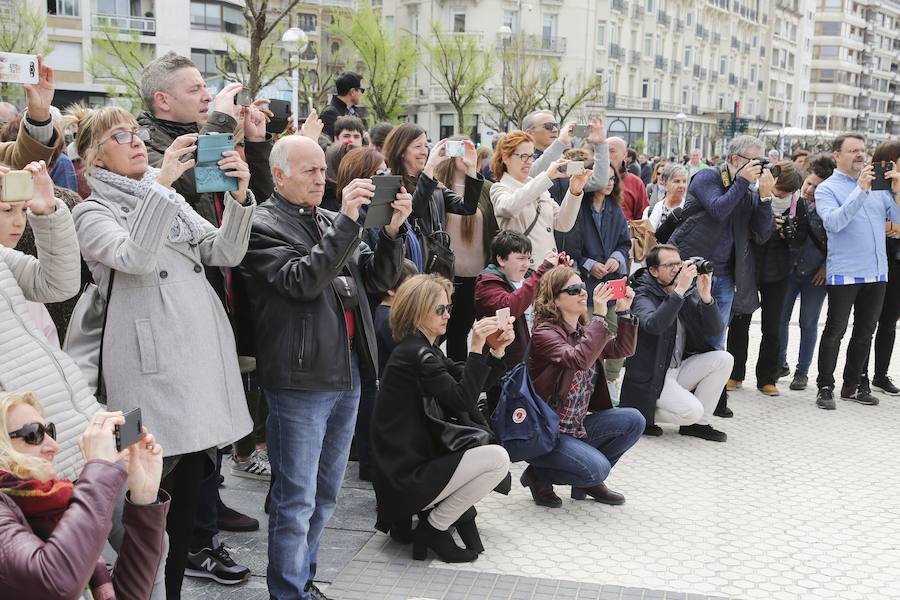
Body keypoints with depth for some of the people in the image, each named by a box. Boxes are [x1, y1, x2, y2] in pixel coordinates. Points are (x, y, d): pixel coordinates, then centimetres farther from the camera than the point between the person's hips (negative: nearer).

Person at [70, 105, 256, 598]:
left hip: (203, 350, 6)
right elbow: (134, 258, -20)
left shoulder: (174, 201, 20)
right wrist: (160, 182, -24)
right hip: (154, 362, -6)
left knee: (190, 485, 11)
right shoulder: (93, 212, 1)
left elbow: (224, 253, 8)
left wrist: (238, 196, -8)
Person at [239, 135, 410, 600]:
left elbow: (378, 278, 12)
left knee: (325, 494, 18)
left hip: (347, 375, 8)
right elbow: (302, 280, -20)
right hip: (300, 379, -8)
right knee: (296, 501, 1)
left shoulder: (330, 221, 16)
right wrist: (346, 222, -24)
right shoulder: (262, 226, -6)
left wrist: (392, 231, -5)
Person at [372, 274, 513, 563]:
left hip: (416, 464, 11)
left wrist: (497, 350, -4)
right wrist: (476, 348, -22)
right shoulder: (415, 354, -18)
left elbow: (472, 385, 12)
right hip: (406, 481, -11)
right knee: (498, 459, -16)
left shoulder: (424, 349, 15)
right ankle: (433, 528, -4)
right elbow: (463, 400, -23)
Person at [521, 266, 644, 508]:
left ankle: (590, 481, 10)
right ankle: (538, 475, 2)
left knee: (634, 421, -5)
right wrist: (600, 318, -32)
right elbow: (579, 360, -33)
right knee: (597, 468, -25)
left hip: (576, 426, 8)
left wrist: (624, 311, -10)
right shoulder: (545, 333, -18)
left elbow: (623, 349, 3)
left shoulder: (584, 331, 8)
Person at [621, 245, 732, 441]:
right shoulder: (642, 295, -12)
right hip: (651, 377, -7)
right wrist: (679, 290, -37)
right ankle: (639, 414, 1)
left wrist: (706, 296, -20)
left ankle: (699, 424, -1)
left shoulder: (689, 292, 4)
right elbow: (653, 325, -35)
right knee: (692, 411, -25)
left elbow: (715, 330, -4)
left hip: (679, 370, 7)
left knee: (723, 359, -11)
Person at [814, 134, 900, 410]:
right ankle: (825, 387, 7)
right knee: (835, 331, -1)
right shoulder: (827, 188, -2)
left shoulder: (876, 185, 12)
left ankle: (852, 385, 24)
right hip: (844, 273, -6)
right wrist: (860, 190, -22)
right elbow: (834, 222, -19)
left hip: (876, 272, 6)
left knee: (865, 332, 13)